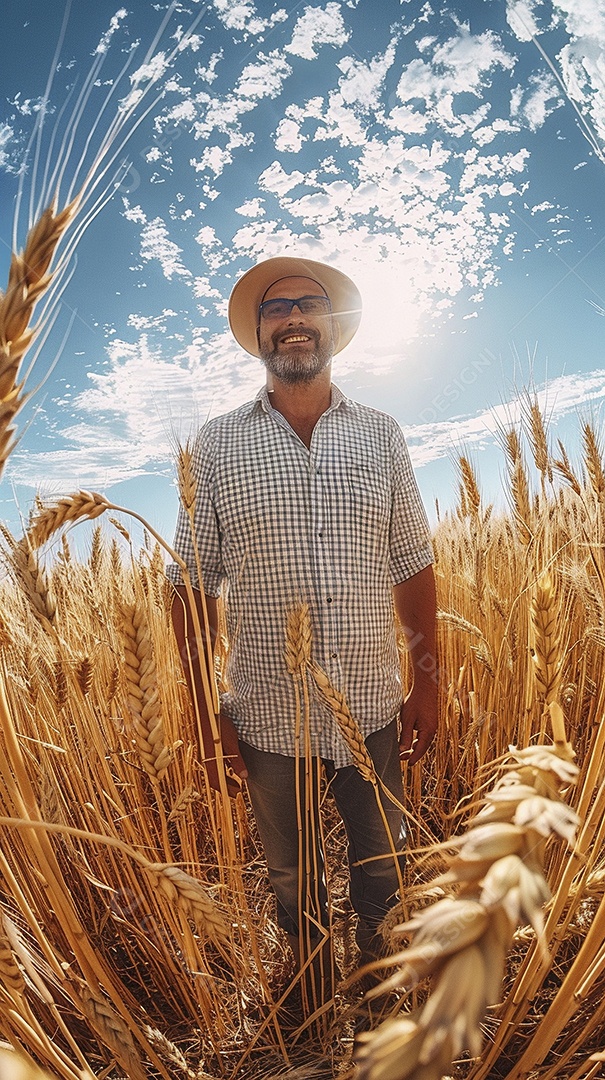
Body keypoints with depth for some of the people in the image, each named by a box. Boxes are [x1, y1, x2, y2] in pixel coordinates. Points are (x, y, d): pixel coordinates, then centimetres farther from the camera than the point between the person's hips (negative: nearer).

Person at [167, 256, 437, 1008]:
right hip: (268, 720, 0)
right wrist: (204, 715, -6)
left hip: (374, 713, 1)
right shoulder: (217, 444, -4)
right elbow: (193, 588, -4)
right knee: (294, 885, 24)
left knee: (383, 877, 23)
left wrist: (429, 685, 2)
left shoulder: (382, 435, 0)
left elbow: (413, 571, 3)